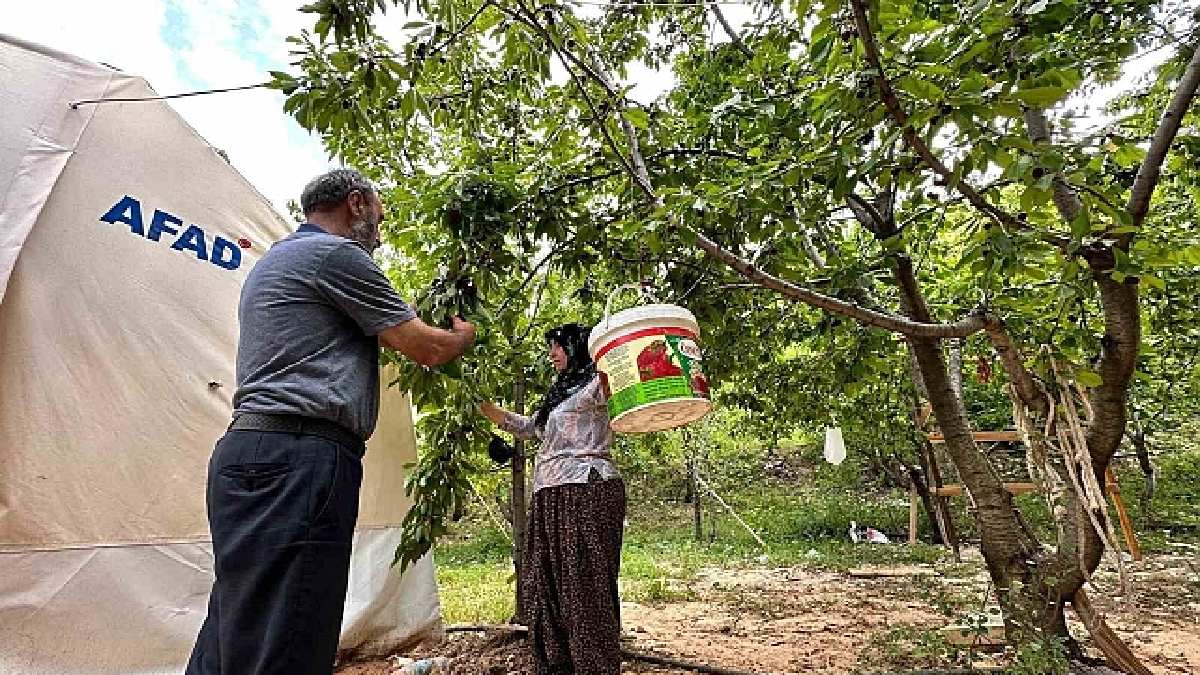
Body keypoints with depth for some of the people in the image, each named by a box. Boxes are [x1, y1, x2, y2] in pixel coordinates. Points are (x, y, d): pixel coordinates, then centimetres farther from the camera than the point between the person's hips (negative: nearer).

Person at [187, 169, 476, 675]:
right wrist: (463, 338, 16)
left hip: (250, 451, 11)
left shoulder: (273, 261, 26)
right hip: (298, 459, -11)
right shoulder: (337, 253, -5)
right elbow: (426, 348, -5)